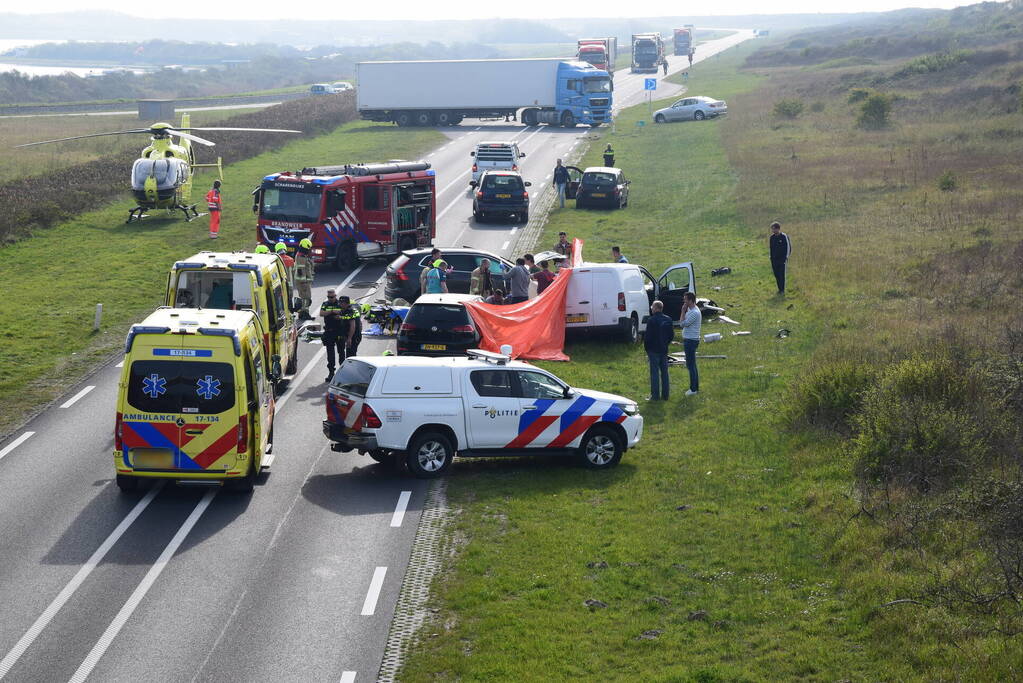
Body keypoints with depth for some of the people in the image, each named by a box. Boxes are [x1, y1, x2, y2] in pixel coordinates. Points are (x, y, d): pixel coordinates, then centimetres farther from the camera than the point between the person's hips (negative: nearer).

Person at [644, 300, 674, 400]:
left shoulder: (651, 320, -15)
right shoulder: (668, 320, 4)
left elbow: (647, 336, -14)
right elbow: (672, 335, 9)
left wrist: (646, 348, -1)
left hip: (654, 350, -6)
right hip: (664, 351, 6)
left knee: (655, 373, -1)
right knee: (664, 372, 11)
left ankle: (655, 395, 0)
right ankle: (665, 395, 15)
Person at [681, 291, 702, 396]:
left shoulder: (695, 312, -20)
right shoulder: (690, 310, 12)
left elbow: (683, 323, -22)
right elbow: (684, 323, 17)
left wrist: (683, 311, -16)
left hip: (691, 341, -11)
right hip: (689, 340, 11)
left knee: (690, 365, -6)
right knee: (691, 365, 15)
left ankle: (693, 389, -1)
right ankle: (695, 387, 22)